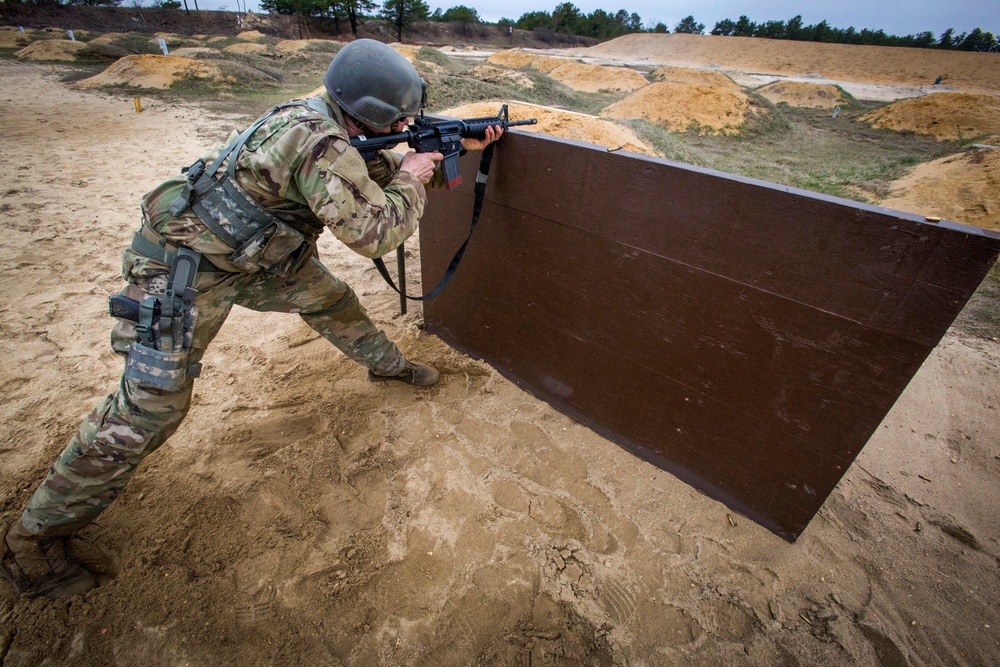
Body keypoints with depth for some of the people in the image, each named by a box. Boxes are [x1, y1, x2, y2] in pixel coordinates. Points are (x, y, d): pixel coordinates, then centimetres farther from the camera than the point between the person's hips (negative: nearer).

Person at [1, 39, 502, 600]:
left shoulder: (324, 119, 0)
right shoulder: (321, 145, -30)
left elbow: (377, 171, 13)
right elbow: (377, 232, -29)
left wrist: (460, 147, 8)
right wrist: (411, 180, -12)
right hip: (185, 268, -9)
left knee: (333, 301, 15)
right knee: (150, 409, -8)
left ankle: (389, 364, 41)